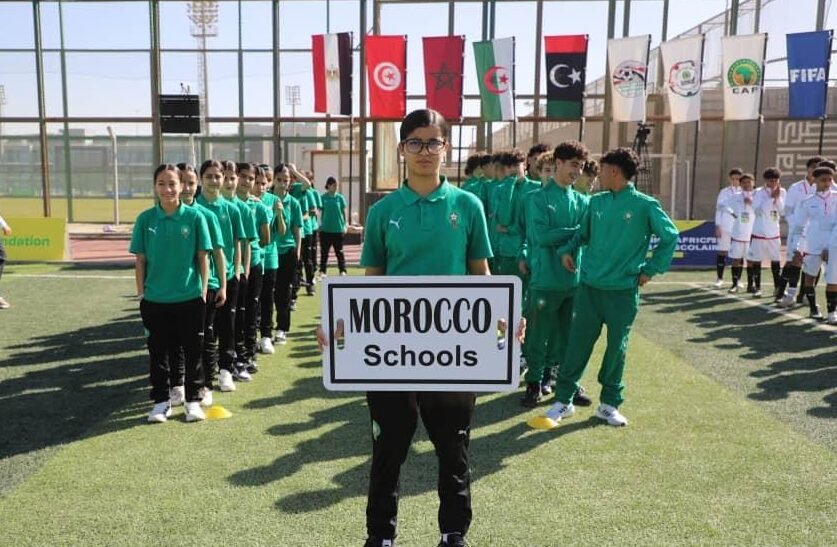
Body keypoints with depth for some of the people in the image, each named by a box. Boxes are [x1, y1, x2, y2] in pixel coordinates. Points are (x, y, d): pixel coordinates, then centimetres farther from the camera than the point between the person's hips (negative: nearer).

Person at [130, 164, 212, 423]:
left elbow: (203, 257, -1)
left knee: (192, 351, 9)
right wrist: (141, 294, 1)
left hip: (190, 297, -1)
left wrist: (204, 291, -2)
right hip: (155, 299, 1)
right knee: (158, 351, 12)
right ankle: (161, 401, 27)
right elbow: (140, 260, 3)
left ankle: (193, 400, 23)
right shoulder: (146, 219, -2)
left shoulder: (194, 217, -5)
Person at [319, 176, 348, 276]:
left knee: (339, 251, 8)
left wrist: (344, 225, 2)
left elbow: (344, 212, 5)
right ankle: (322, 271, 13)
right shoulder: (323, 198, 0)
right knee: (324, 251, 6)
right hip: (325, 229, 0)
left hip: (338, 229, 0)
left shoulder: (340, 197, 2)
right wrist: (320, 224, -3)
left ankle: (342, 270, 15)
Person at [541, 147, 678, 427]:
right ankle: (564, 399, 16)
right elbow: (582, 233, 17)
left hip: (623, 291, -3)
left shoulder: (645, 205, -7)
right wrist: (567, 249, 0)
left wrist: (650, 269, -2)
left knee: (617, 348, 8)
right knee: (577, 344, 5)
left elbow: (670, 237, -1)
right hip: (589, 287, 3)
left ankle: (610, 404, 23)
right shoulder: (596, 202, 6)